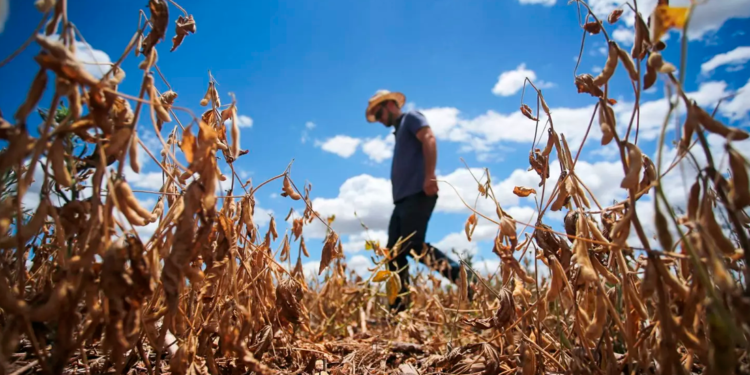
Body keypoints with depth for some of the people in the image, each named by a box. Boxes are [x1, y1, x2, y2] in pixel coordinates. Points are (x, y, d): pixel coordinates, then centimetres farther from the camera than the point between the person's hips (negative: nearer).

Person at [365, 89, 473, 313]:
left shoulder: (411, 117, 5)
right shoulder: (399, 132, 30)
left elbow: (429, 139, -14)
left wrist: (429, 176, -27)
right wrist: (398, 197, 17)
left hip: (417, 194, -9)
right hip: (403, 199, 9)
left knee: (414, 246, -18)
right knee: (395, 253, 2)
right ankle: (398, 310, 3)